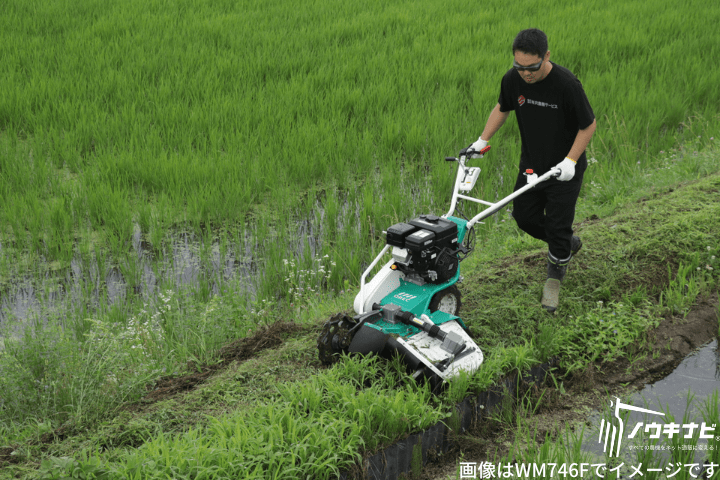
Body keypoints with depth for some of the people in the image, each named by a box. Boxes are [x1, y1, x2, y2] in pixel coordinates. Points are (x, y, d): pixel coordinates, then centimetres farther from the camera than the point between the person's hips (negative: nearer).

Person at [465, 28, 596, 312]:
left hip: (563, 169, -5)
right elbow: (502, 108, 10)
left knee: (558, 226, 0)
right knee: (524, 216, 13)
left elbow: (588, 125, -16)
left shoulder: (566, 84, -27)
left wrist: (571, 160, -22)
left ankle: (554, 278, 24)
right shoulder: (512, 80, -12)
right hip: (530, 164, 5)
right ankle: (568, 244, 40)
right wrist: (482, 141, 6)